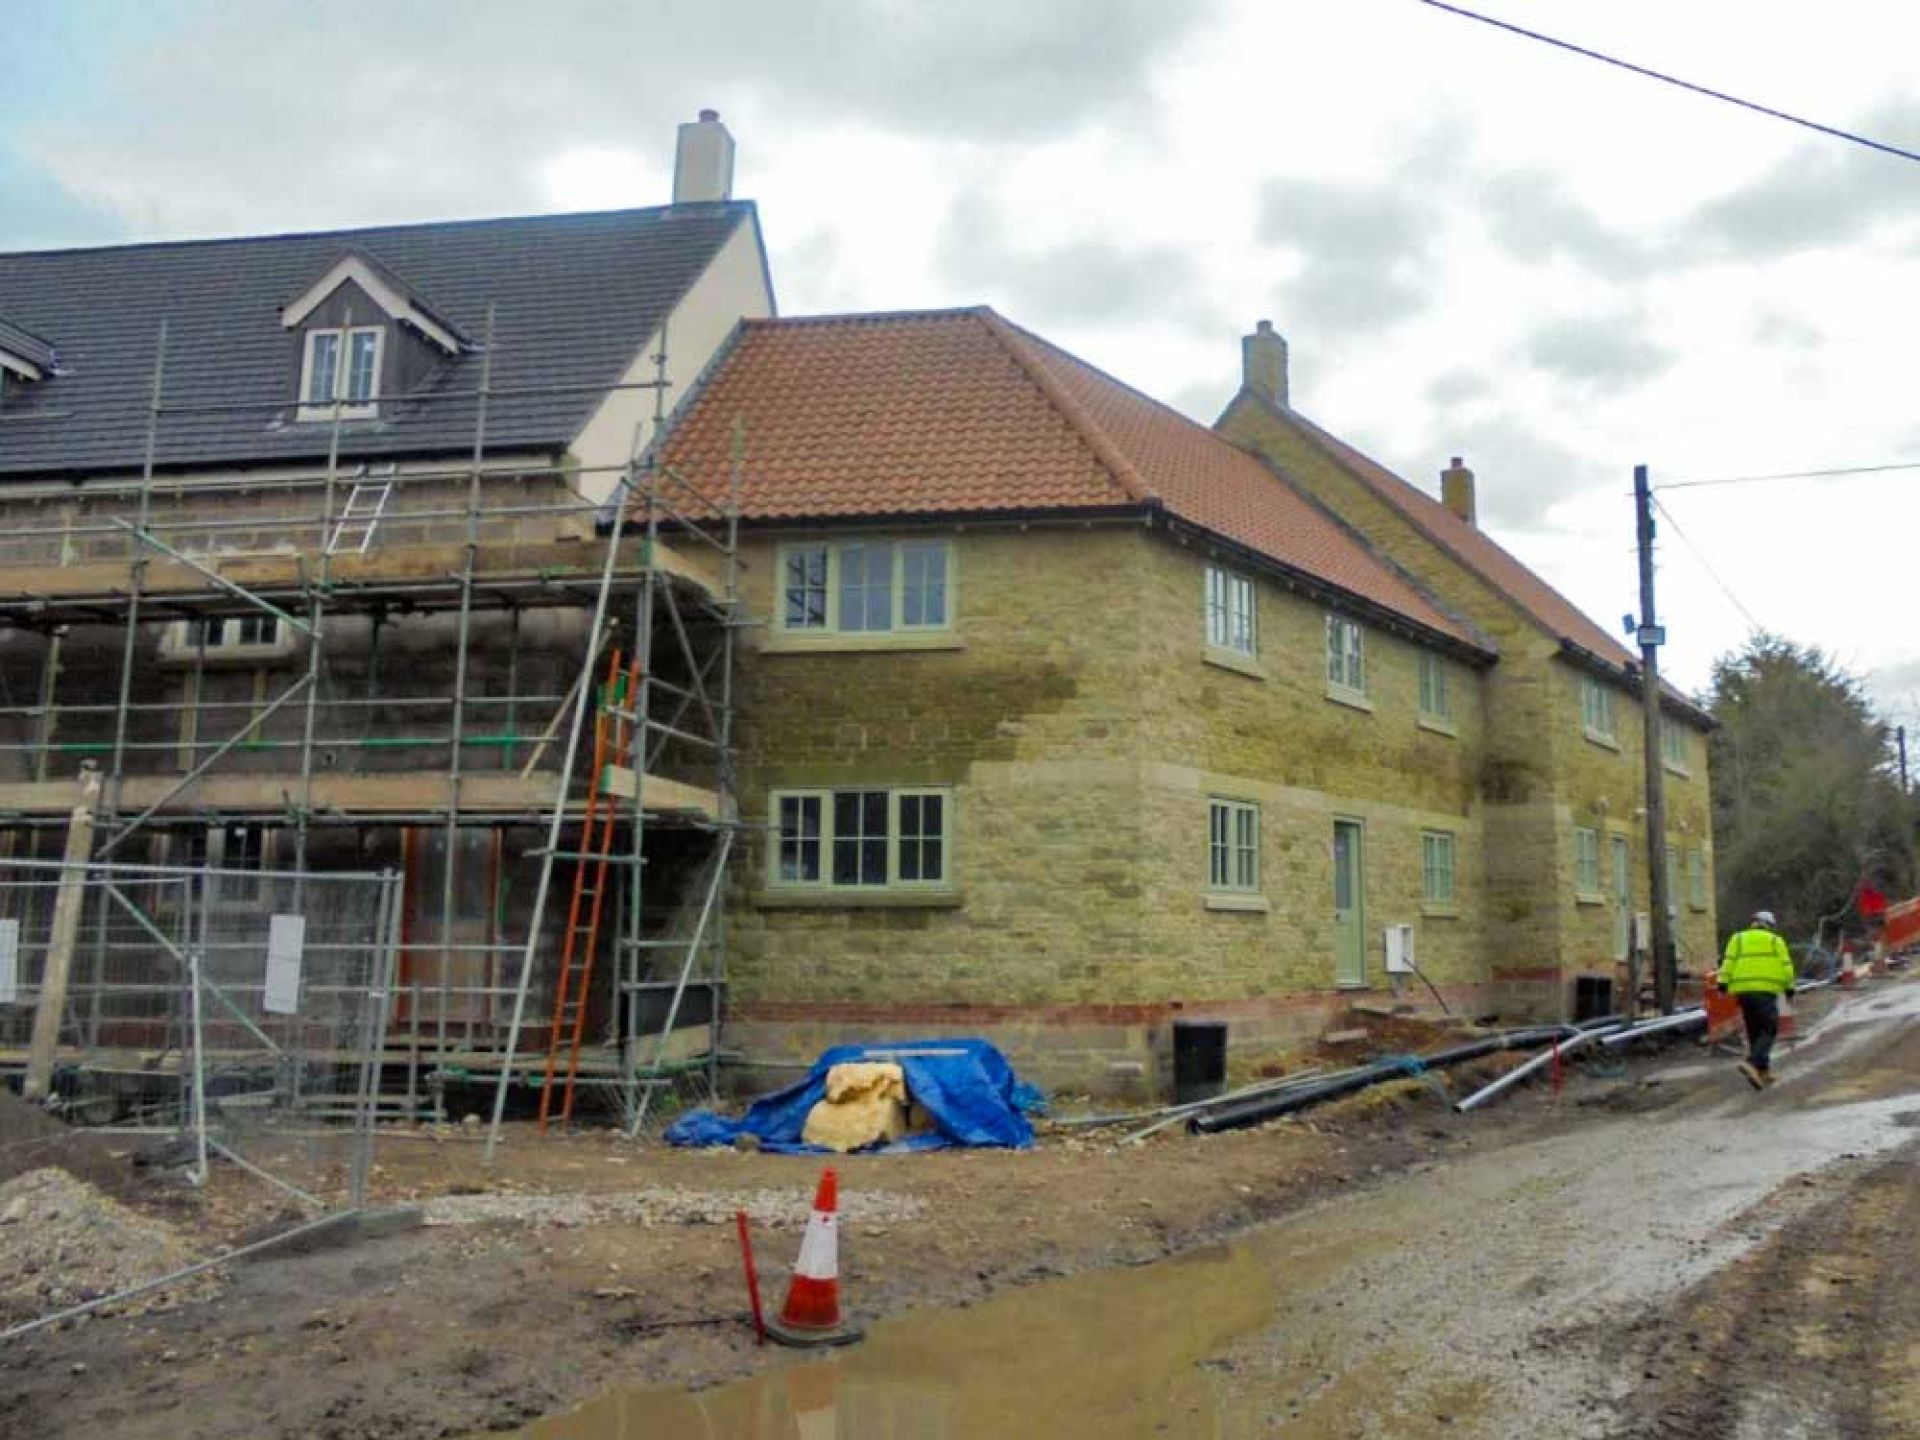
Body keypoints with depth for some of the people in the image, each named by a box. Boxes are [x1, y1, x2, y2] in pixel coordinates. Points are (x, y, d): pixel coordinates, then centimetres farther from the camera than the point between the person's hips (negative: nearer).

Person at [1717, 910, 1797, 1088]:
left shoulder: (1738, 938, 16)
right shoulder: (1775, 940, 12)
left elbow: (1729, 961, 4)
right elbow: (1785, 965, 6)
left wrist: (1723, 982, -2)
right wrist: (1789, 987, 15)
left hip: (1742, 989, 4)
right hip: (1766, 990, -4)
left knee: (1754, 1031, 14)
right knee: (1768, 1030, -2)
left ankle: (1763, 1071, 16)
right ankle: (1752, 1063, -23)